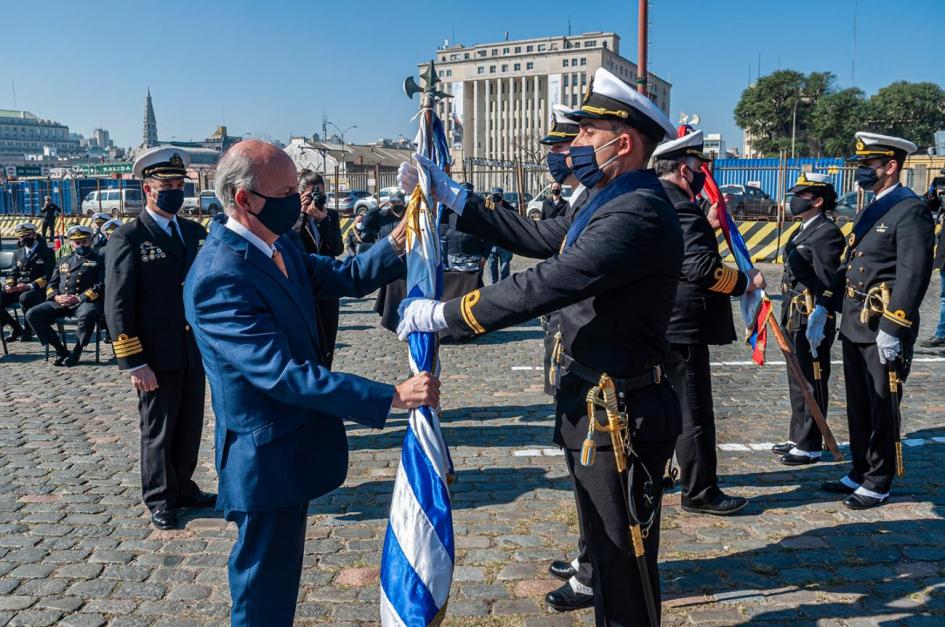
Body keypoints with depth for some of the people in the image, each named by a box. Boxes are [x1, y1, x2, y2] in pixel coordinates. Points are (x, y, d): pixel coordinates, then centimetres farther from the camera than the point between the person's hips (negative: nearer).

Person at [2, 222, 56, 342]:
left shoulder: (47, 252, 1)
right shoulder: (18, 253, 19)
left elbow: (48, 276, -8)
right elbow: (13, 273, 19)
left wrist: (30, 286, -21)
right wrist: (9, 285, -5)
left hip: (38, 289, -6)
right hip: (17, 288, 6)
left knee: (25, 298, -38)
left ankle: (28, 331, -18)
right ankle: (16, 328, -1)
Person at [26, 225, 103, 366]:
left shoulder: (99, 260, 10)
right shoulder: (64, 262, 26)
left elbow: (101, 285, -3)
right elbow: (52, 285, 21)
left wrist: (79, 298, -16)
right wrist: (56, 297, -4)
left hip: (85, 301, -5)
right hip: (60, 302, 5)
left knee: (87, 316, -40)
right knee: (33, 315, -16)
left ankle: (77, 351, -17)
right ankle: (60, 350, -8)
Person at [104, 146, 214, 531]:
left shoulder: (196, 232, 9)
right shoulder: (128, 238, -7)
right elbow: (118, 307, -11)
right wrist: (133, 363, -15)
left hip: (195, 349, 5)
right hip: (157, 355, -5)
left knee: (190, 426, 16)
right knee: (158, 430, 9)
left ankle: (183, 487, 34)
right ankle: (159, 499, 27)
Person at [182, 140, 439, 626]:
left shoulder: (276, 246, 1)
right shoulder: (219, 276, -28)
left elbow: (346, 278, 6)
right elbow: (283, 374, -33)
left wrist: (397, 240, -13)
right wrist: (392, 396, -34)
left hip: (292, 446, 9)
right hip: (267, 458, -9)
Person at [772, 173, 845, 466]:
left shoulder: (827, 233, -14)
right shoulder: (802, 230, 15)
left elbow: (826, 282, -19)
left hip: (811, 321, -10)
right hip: (794, 320, 10)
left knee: (812, 383, 0)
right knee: (797, 382, 17)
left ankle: (810, 447, 10)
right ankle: (797, 438, 29)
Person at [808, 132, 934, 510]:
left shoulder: (911, 211, -12)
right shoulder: (871, 210, 16)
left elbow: (914, 274, -20)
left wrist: (892, 328, -23)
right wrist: (824, 306, 13)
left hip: (882, 332, -9)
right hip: (854, 328, 9)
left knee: (881, 410, 3)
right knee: (858, 407, 17)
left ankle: (877, 485, 16)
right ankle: (860, 473, 30)